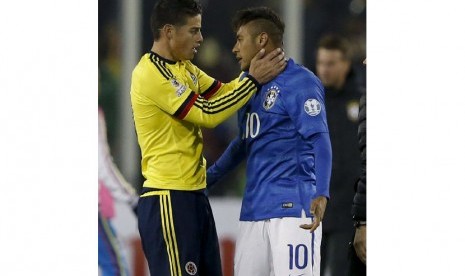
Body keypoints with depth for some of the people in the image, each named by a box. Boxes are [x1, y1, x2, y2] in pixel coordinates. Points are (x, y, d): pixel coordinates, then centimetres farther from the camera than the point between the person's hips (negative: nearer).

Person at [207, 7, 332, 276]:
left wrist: (321, 194, -30)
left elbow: (320, 140, -16)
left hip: (291, 206, -8)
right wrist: (206, 180, 32)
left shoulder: (300, 82, -7)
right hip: (253, 209, 8)